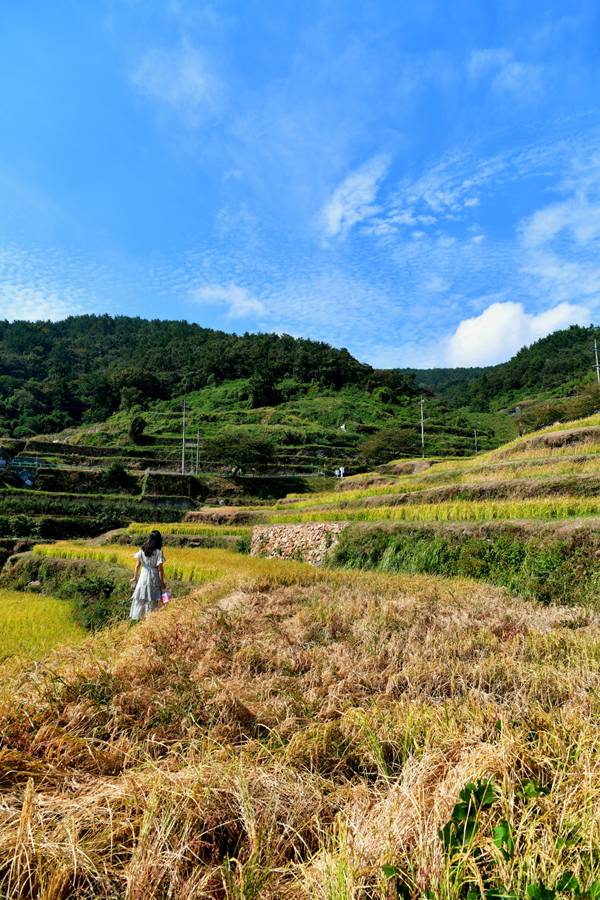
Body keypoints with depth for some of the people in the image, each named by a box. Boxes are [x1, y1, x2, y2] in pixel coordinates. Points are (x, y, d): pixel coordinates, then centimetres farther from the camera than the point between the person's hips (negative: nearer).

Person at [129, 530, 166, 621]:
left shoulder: (141, 550, -4)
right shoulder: (158, 552, -15)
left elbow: (137, 565, 1)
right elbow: (160, 569, -13)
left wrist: (135, 577, 14)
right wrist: (162, 582, -3)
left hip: (143, 576, 3)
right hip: (154, 577, -3)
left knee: (140, 598, 16)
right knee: (152, 599, 9)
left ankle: (137, 617, 26)